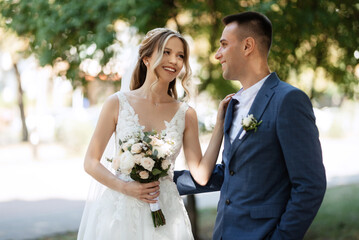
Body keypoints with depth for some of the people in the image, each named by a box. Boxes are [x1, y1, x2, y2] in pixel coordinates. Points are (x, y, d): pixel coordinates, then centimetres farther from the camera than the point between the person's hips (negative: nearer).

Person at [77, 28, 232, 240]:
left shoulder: (186, 114, 2)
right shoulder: (118, 103, -2)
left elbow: (201, 175, -4)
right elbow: (91, 162, 0)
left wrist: (220, 124, -5)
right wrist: (125, 187, -14)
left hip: (164, 217, 2)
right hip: (120, 212, -1)